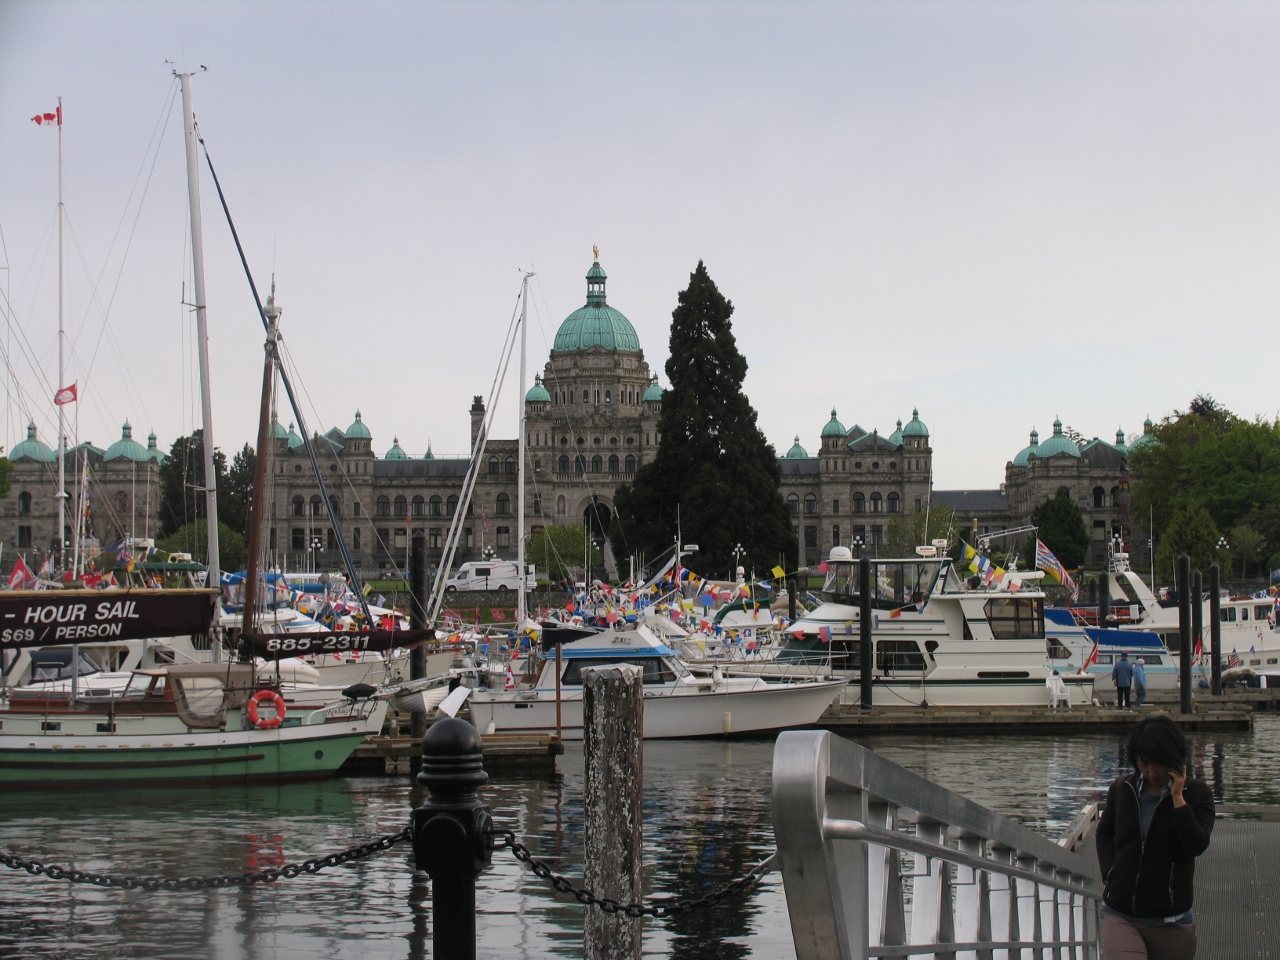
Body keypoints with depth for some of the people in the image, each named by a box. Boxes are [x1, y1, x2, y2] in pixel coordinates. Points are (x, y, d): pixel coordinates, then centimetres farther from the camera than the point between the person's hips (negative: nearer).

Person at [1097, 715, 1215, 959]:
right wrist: (1109, 876, 7)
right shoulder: (1122, 790, 5)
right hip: (1120, 917, 1)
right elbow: (1104, 834, 22)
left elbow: (1197, 845, -17)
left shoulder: (1197, 793, -2)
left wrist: (1177, 798, -19)